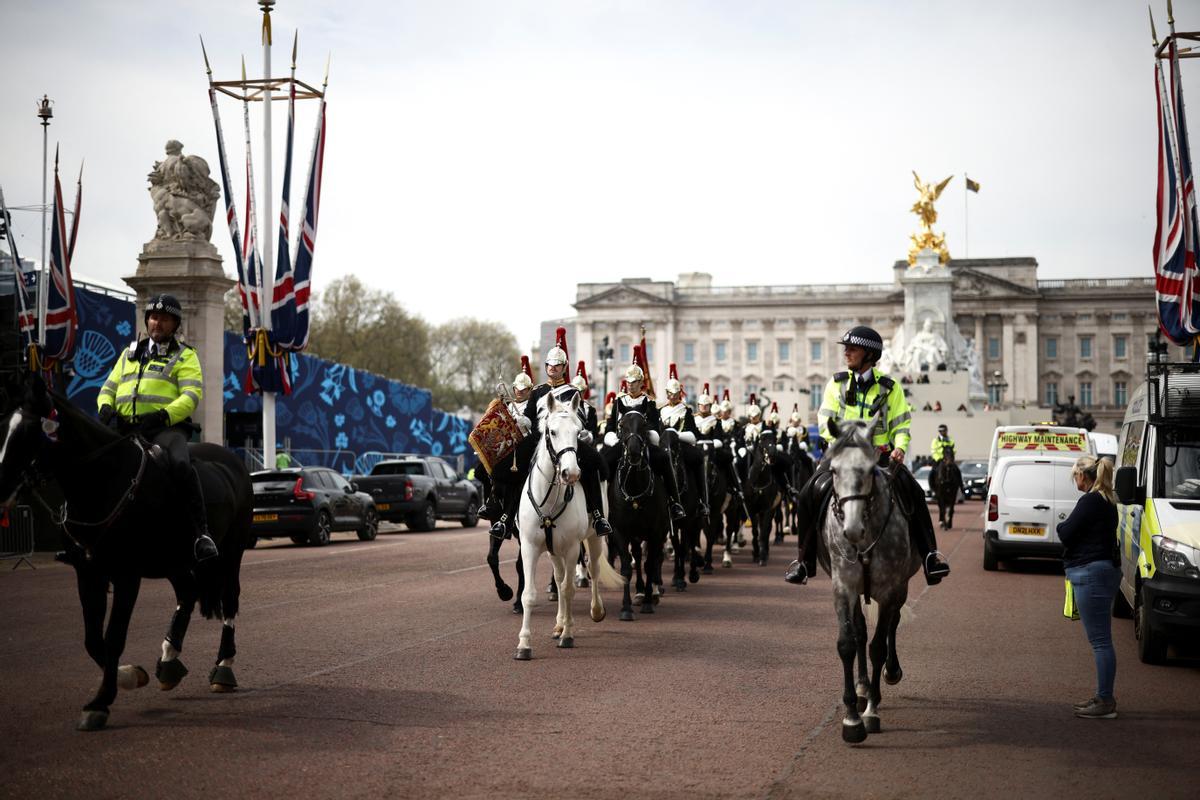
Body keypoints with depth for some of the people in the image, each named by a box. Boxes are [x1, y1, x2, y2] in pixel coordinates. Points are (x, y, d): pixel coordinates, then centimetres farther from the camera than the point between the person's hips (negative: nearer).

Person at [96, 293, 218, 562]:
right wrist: (106, 409, -1)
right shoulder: (130, 354, 27)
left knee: (180, 463, -35)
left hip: (167, 426, -5)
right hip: (125, 427, 5)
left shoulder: (184, 356, 11)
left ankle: (201, 533, -34)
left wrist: (163, 415, -20)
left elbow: (191, 396, -3)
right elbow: (108, 389, 24)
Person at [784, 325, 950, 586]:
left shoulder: (889, 387, 6)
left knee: (913, 492, -22)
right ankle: (805, 560, -8)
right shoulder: (837, 384, 9)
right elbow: (825, 421, 4)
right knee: (811, 494, -19)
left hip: (880, 454, -1)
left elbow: (901, 424, 7)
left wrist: (900, 447, -12)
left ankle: (929, 555, -15)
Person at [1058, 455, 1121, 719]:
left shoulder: (1091, 501, -15)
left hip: (1091, 572, -10)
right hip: (1105, 567, 10)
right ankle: (1103, 697, 21)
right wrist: (1067, 527, 9)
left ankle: (1105, 702, -6)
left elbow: (1067, 534, -15)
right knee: (1100, 639, 15)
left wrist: (1061, 525, 4)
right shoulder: (1108, 502, 16)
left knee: (1100, 639, -8)